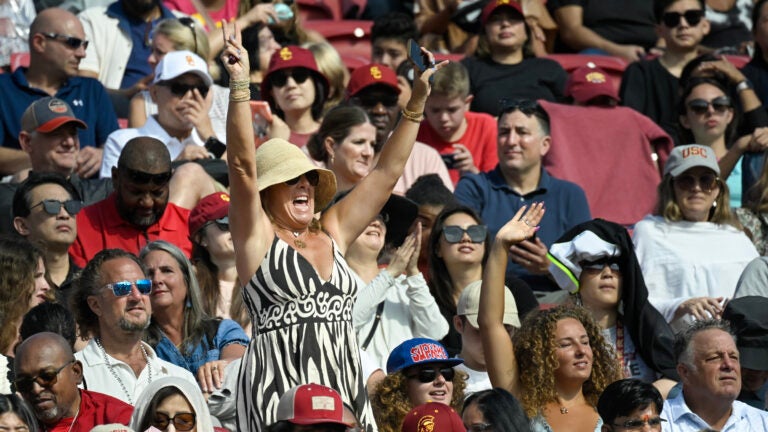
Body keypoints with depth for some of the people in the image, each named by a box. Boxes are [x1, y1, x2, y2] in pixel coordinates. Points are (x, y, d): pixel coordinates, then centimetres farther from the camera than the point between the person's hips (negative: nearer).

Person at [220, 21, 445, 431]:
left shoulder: (332, 234, 18)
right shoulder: (257, 238, 4)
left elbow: (386, 172, 21)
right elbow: (242, 165, -8)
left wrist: (417, 102, 18)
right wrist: (239, 86, -17)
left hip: (343, 382, 5)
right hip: (281, 383, -5)